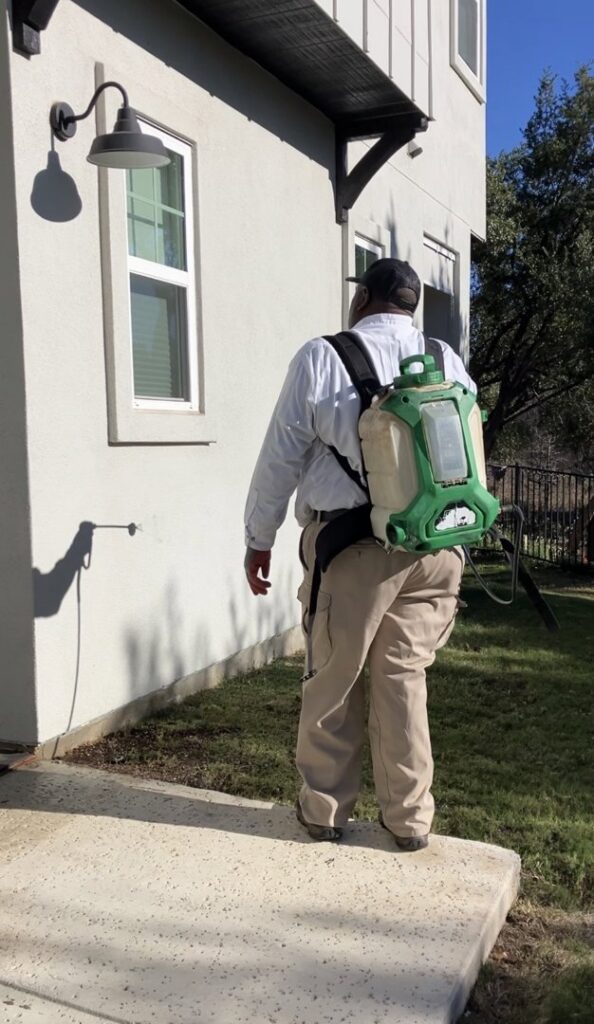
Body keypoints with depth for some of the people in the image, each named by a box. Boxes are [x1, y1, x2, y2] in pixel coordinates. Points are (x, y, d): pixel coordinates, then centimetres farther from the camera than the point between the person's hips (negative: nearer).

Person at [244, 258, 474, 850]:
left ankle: (324, 809, 25)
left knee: (333, 680, 11)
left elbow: (280, 457, -2)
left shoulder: (323, 357, -4)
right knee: (404, 677, 14)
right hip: (434, 545, 4)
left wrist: (259, 539, 9)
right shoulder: (448, 361, 8)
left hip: (351, 543, -3)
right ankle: (409, 817, 22)